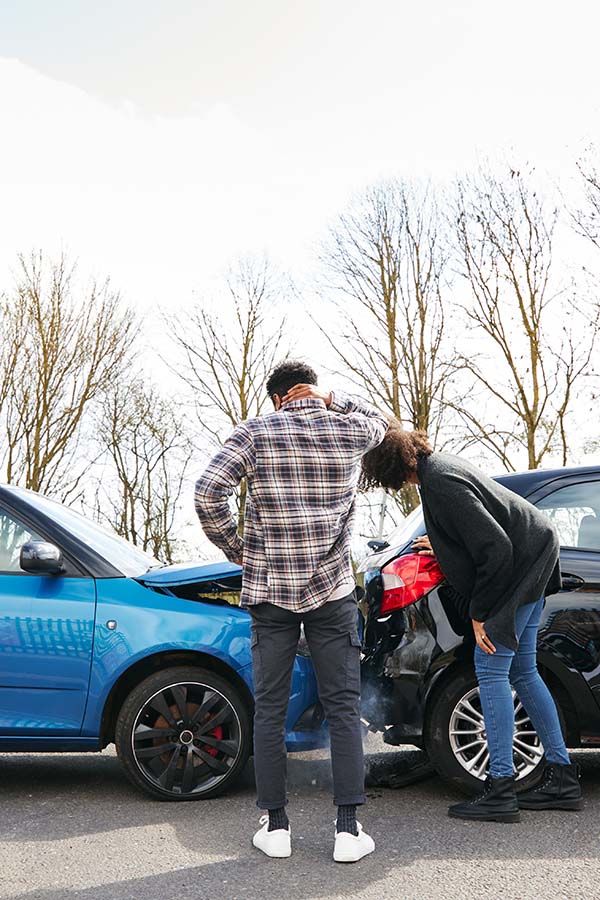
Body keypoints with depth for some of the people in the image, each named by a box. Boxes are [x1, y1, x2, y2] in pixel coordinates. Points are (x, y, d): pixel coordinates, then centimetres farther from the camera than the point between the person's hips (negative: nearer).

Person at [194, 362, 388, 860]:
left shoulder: (254, 432, 0)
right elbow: (380, 420, 28)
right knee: (344, 708, 7)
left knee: (270, 710, 10)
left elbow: (208, 493, -10)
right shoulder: (349, 431, 4)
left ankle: (276, 826, 16)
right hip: (332, 592, 1)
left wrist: (235, 548, 3)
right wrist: (331, 401, 12)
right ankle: (349, 828, 8)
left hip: (269, 591, 0)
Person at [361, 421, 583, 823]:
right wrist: (444, 547, 25)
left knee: (492, 670, -8)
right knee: (522, 672, 13)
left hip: (519, 565, -10)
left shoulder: (441, 483, -25)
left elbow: (495, 548, -26)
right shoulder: (439, 464, 6)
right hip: (532, 560, 10)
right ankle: (563, 778, 21)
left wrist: (480, 613, -19)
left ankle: (500, 790, -3)